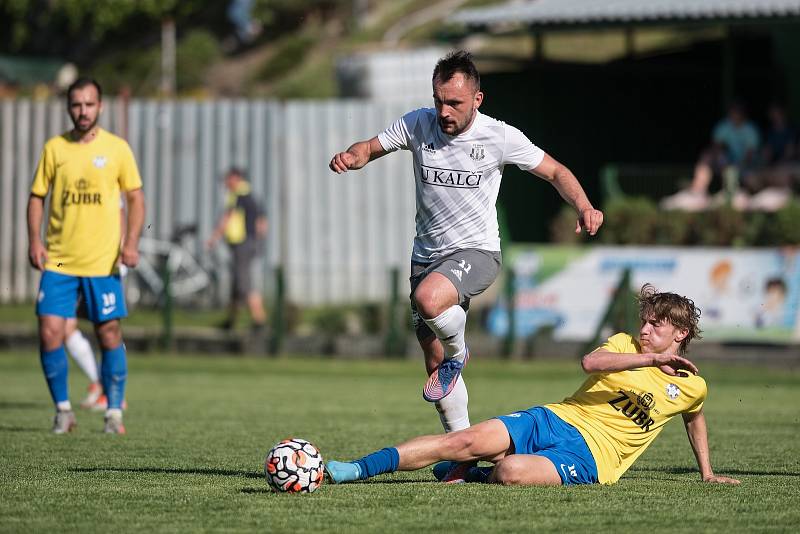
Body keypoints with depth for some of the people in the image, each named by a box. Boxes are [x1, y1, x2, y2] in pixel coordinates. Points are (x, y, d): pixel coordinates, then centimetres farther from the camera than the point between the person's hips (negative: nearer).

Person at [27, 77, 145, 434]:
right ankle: (63, 409, 9)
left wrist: (131, 243, -9)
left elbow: (135, 198, 4)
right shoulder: (54, 148, 5)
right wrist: (34, 240, -4)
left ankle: (114, 412, 13)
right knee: (49, 334, -6)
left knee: (109, 335, 1)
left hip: (103, 261, -1)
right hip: (58, 260, 1)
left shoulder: (117, 148, 1)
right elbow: (37, 197, 10)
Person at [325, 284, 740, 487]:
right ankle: (357, 469, -17)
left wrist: (707, 472, 35)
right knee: (466, 440, -20)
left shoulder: (691, 387, 8)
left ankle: (472, 474, -2)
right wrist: (651, 359, -21)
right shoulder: (626, 346, 8)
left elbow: (694, 419, 32)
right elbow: (589, 362, -15)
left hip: (589, 457, -2)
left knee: (511, 471, -35)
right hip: (556, 419, 3)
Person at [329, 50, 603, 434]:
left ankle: (457, 352, -5)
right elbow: (370, 148, 5)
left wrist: (583, 207, -20)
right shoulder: (418, 124, -4)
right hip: (426, 255, 5)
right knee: (435, 365, 7)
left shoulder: (500, 136, -11)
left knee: (429, 298, -36)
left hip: (476, 251, -5)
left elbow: (555, 172, -1)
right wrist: (351, 157, -20)